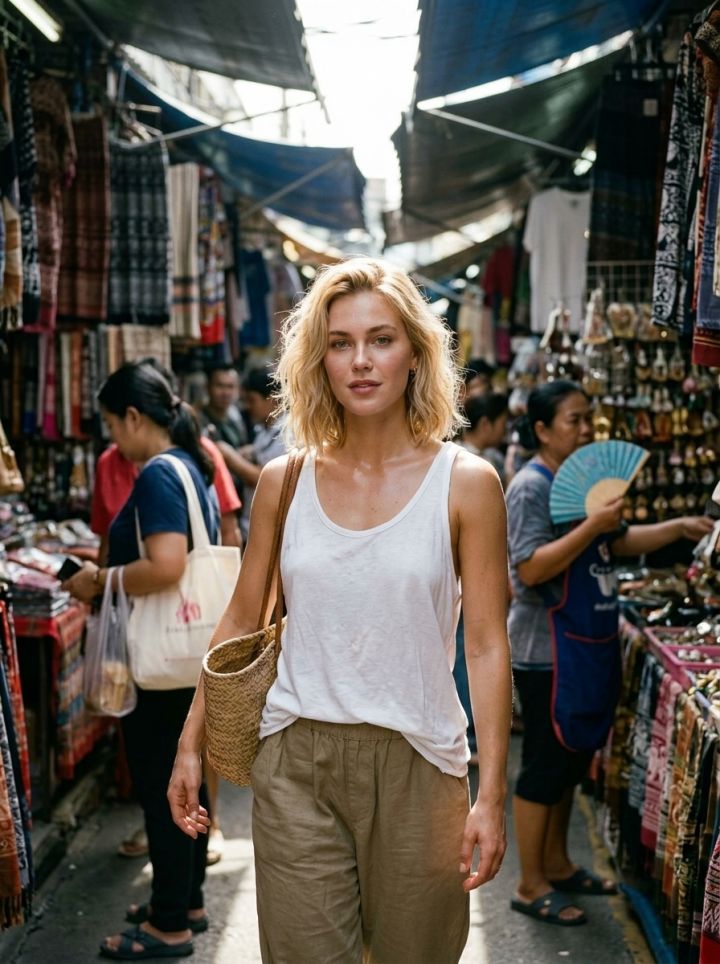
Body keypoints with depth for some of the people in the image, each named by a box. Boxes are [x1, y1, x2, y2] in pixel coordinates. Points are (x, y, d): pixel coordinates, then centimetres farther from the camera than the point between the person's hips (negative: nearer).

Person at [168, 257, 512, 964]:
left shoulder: (465, 483, -5)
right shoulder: (284, 481, 2)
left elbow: (487, 647, -5)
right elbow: (240, 620, 10)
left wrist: (490, 794, -9)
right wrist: (189, 746, 9)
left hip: (414, 760, -1)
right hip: (295, 759, 2)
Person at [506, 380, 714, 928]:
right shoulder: (532, 487, -16)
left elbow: (621, 543, 19)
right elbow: (531, 569, -25)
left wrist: (678, 528, 6)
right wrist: (592, 525, -29)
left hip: (590, 644, 9)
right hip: (549, 651, -9)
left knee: (572, 759, 18)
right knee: (546, 764, 0)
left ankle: (558, 865, 32)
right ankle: (531, 886, 12)